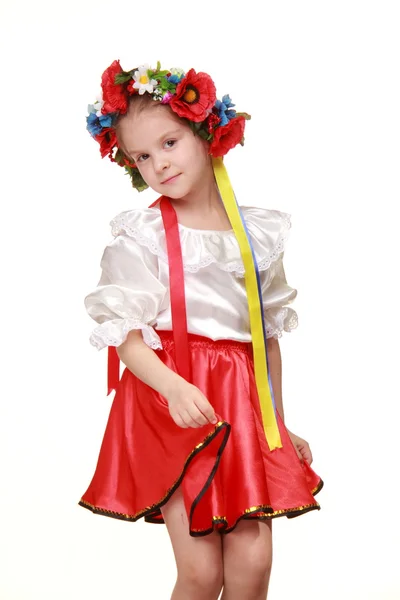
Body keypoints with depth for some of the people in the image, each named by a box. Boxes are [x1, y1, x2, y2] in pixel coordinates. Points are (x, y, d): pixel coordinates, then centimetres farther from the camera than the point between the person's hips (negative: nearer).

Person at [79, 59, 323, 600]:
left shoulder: (258, 232, 9)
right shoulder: (141, 235, -3)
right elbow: (124, 334, -10)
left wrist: (279, 422, 19)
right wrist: (175, 387, -28)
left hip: (244, 404, 4)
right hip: (170, 401, -3)